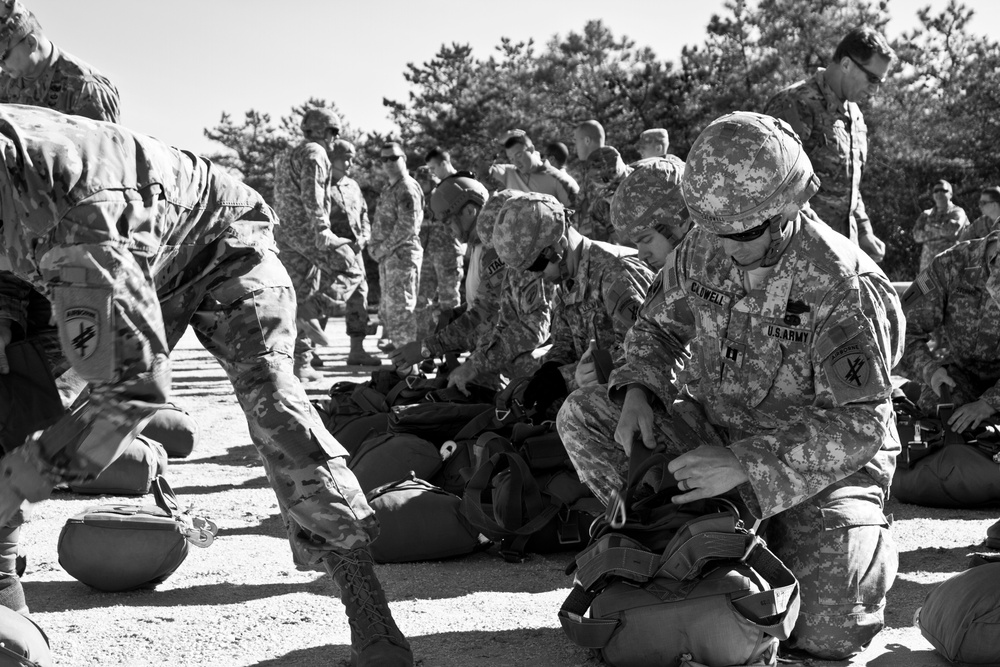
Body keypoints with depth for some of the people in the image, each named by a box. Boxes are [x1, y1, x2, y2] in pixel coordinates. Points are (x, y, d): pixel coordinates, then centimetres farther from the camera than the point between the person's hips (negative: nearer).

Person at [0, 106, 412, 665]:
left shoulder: (72, 216, -46)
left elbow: (138, 384, -43)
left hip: (221, 239, -8)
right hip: (147, 263, 8)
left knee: (263, 381, -27)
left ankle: (356, 577, -26)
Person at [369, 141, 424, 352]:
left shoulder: (408, 188, -12)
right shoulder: (389, 188, 17)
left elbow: (407, 226, -20)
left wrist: (384, 248, -15)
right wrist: (375, 247, 11)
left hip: (402, 253, -10)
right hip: (387, 256, 10)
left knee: (400, 305, -9)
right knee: (387, 306, 15)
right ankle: (392, 341, 23)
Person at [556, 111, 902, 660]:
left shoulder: (845, 284, -26)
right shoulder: (704, 248, -7)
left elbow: (858, 423, -27)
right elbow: (658, 326, 10)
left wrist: (745, 464, -34)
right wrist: (637, 391, -12)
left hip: (823, 467, -5)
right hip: (720, 429, 5)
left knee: (827, 634, -21)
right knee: (582, 415, -9)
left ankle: (864, 541, 13)